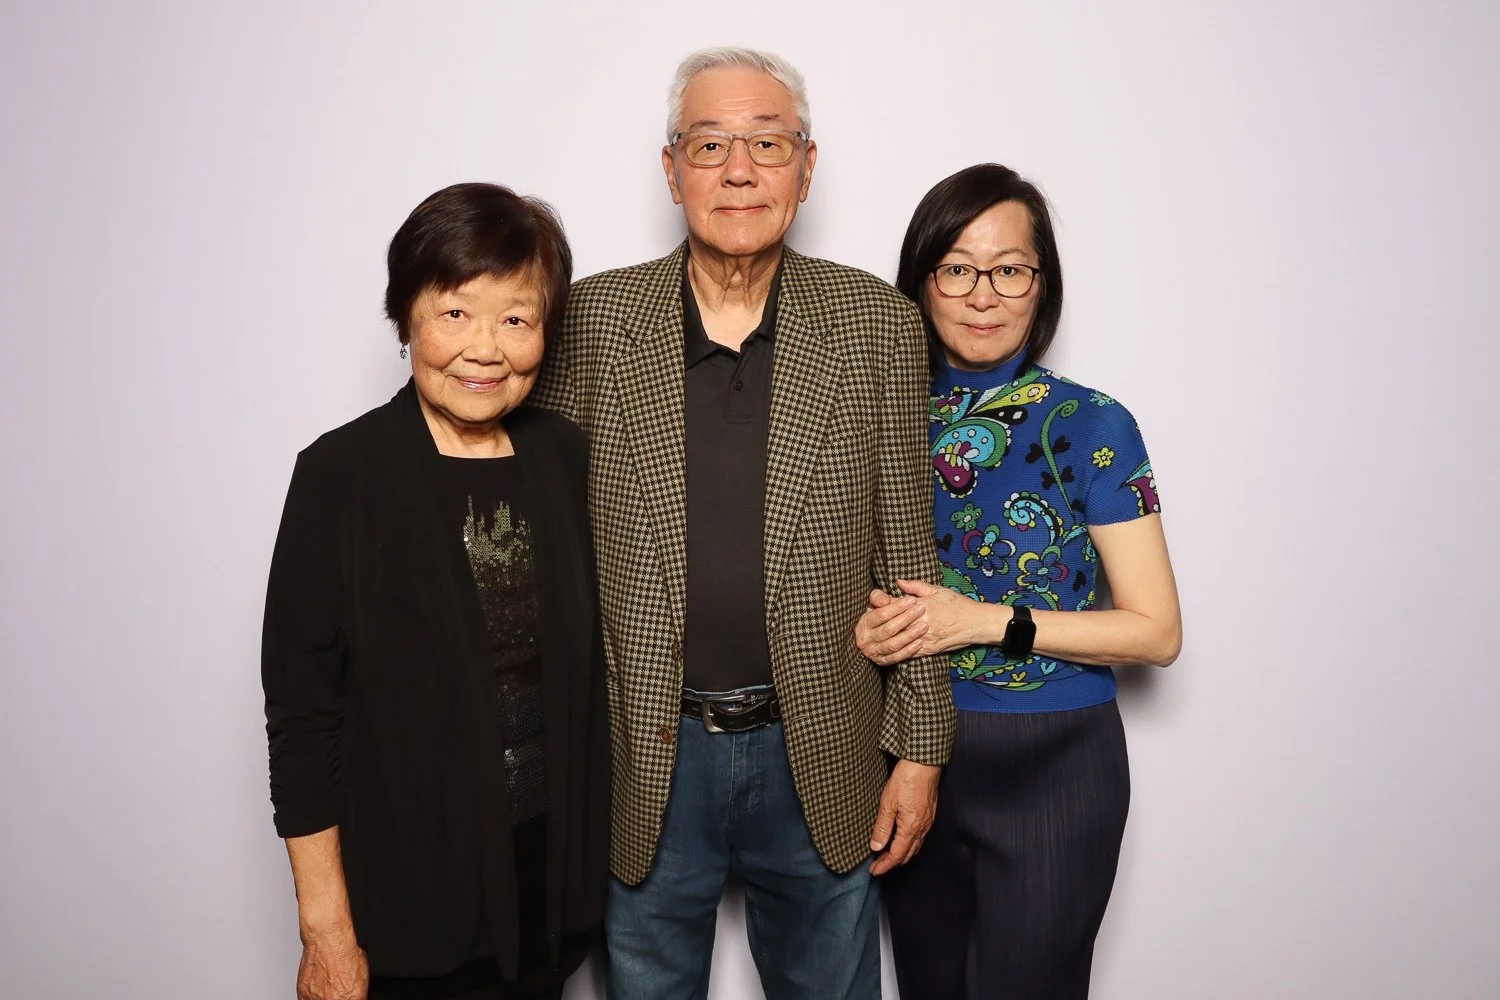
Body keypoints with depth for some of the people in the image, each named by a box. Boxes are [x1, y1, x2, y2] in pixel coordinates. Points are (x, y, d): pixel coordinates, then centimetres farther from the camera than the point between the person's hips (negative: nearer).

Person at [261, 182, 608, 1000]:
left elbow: (582, 659, 6)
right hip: (409, 887, -4)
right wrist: (327, 931, -11)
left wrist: (590, 843, 5)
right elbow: (301, 712, -11)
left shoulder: (564, 456, -1)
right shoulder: (342, 474, -13)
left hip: (553, 864, 4)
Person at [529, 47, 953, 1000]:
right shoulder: (591, 320, -3)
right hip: (647, 756, 0)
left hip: (823, 761, 0)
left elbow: (908, 554, 0)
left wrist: (921, 749, 0)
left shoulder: (878, 325, -3)